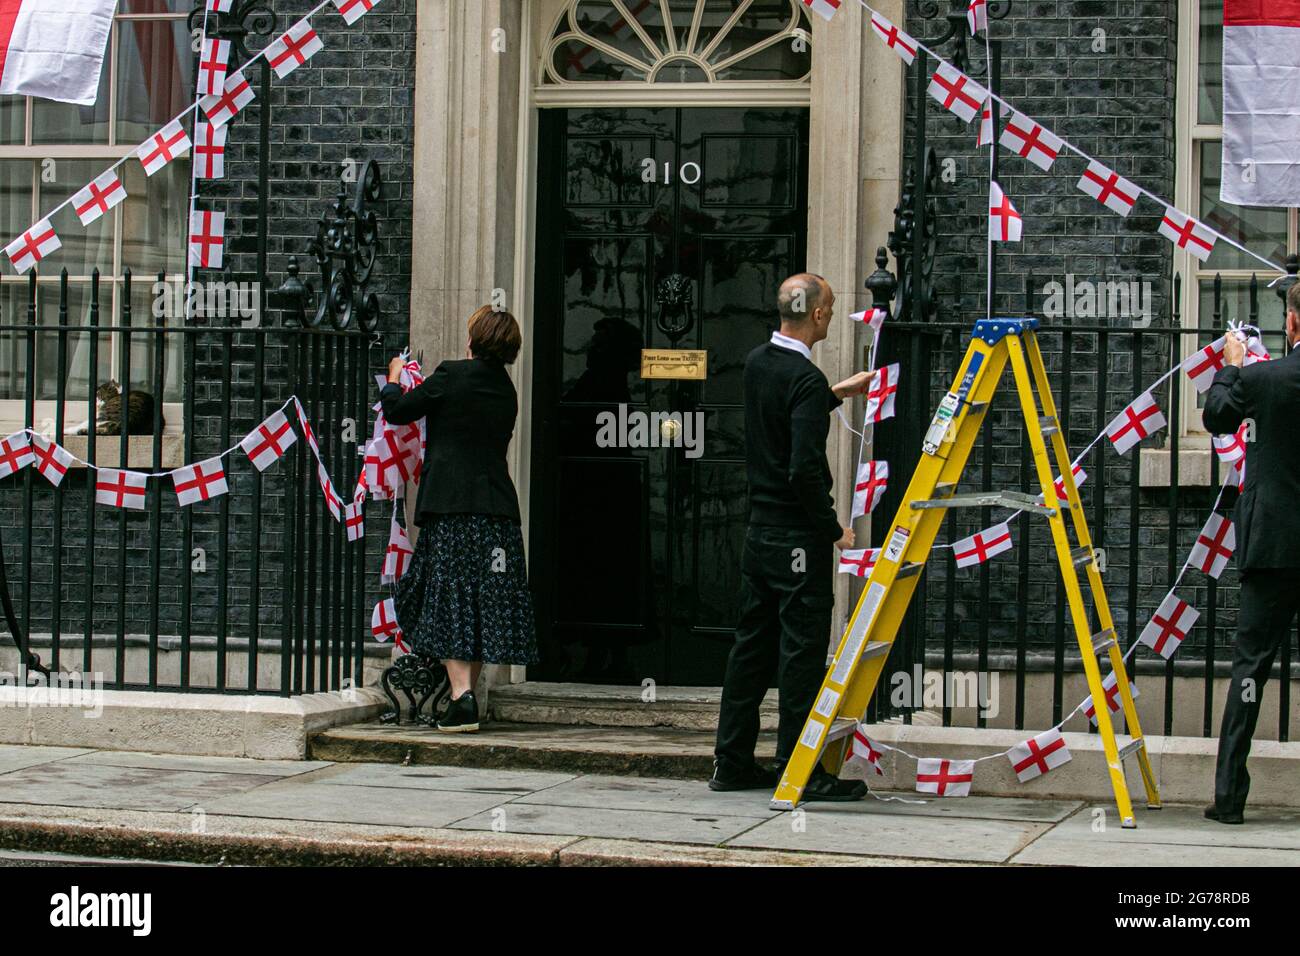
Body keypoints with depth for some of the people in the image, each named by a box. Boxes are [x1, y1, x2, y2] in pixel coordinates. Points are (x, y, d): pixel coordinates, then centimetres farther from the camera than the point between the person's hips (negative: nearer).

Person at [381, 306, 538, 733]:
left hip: (451, 505, -6)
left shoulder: (452, 376, -8)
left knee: (449, 600, -5)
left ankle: (461, 695, -15)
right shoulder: (506, 390, 11)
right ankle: (467, 694, 15)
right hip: (498, 505, 6)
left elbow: (398, 411, 0)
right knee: (485, 601, 9)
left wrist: (394, 378, 23)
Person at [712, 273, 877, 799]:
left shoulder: (757, 363, 8)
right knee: (802, 650, -3)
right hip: (799, 536, -9)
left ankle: (732, 762, 19)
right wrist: (834, 528, -12)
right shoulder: (805, 379, -18)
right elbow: (805, 469, -24)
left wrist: (835, 394, 33)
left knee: (752, 645, 13)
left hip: (759, 530, 9)